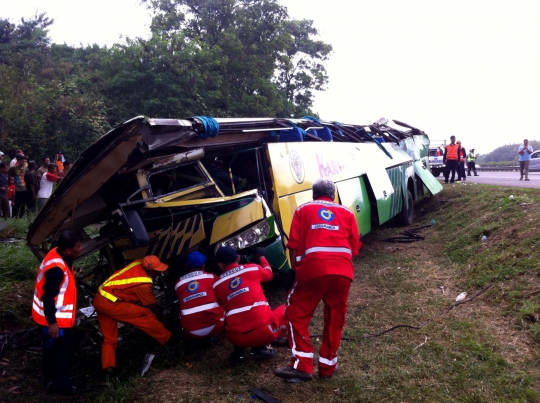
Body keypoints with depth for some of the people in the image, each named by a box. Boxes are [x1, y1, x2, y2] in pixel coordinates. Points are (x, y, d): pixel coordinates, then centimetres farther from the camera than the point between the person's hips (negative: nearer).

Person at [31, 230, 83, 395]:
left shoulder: (58, 254, -3)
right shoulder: (56, 268, -33)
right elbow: (48, 297, -28)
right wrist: (52, 322, -22)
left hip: (57, 315, 10)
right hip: (54, 318, -10)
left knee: (54, 349, 24)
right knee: (61, 350, 7)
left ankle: (53, 378, 40)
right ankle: (58, 382, 24)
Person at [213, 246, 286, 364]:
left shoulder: (216, 285, 11)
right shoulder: (253, 268, 6)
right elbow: (269, 274, 28)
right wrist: (261, 256, 45)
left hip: (236, 338, 4)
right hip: (263, 331, -3)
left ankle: (239, 350, 11)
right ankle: (261, 347, 5)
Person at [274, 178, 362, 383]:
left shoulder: (303, 209, 16)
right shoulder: (347, 213, 22)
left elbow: (294, 244, 8)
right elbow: (354, 246, 17)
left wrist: (295, 270, 15)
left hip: (313, 269, -2)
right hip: (343, 270, 3)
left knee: (297, 314, 12)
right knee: (334, 319, 17)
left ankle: (302, 366, 8)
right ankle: (327, 365, 26)